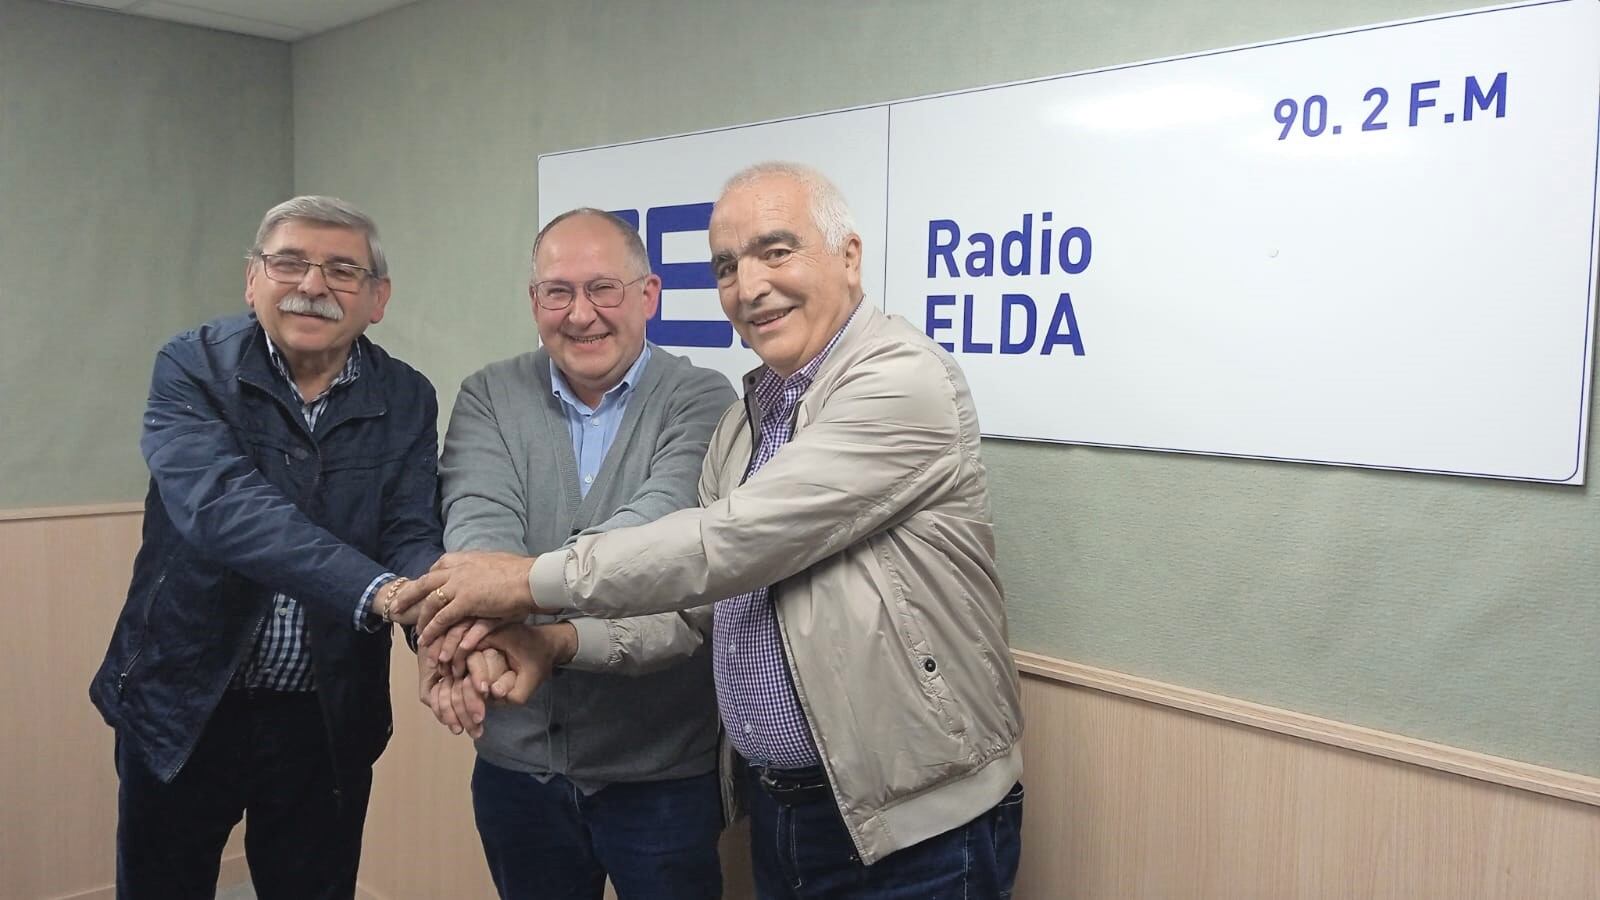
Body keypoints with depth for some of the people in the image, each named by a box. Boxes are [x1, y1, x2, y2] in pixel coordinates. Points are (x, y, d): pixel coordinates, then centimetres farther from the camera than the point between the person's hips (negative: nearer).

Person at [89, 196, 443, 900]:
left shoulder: (407, 400, -3)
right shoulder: (192, 367, -11)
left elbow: (412, 537, -12)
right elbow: (223, 505, -27)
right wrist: (380, 592, -42)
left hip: (329, 720, 2)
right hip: (185, 704, -1)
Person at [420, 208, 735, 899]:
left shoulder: (700, 401, -7)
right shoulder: (490, 397, 2)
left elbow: (659, 524, -24)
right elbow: (479, 521, -15)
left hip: (663, 768, -2)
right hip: (516, 758, 3)